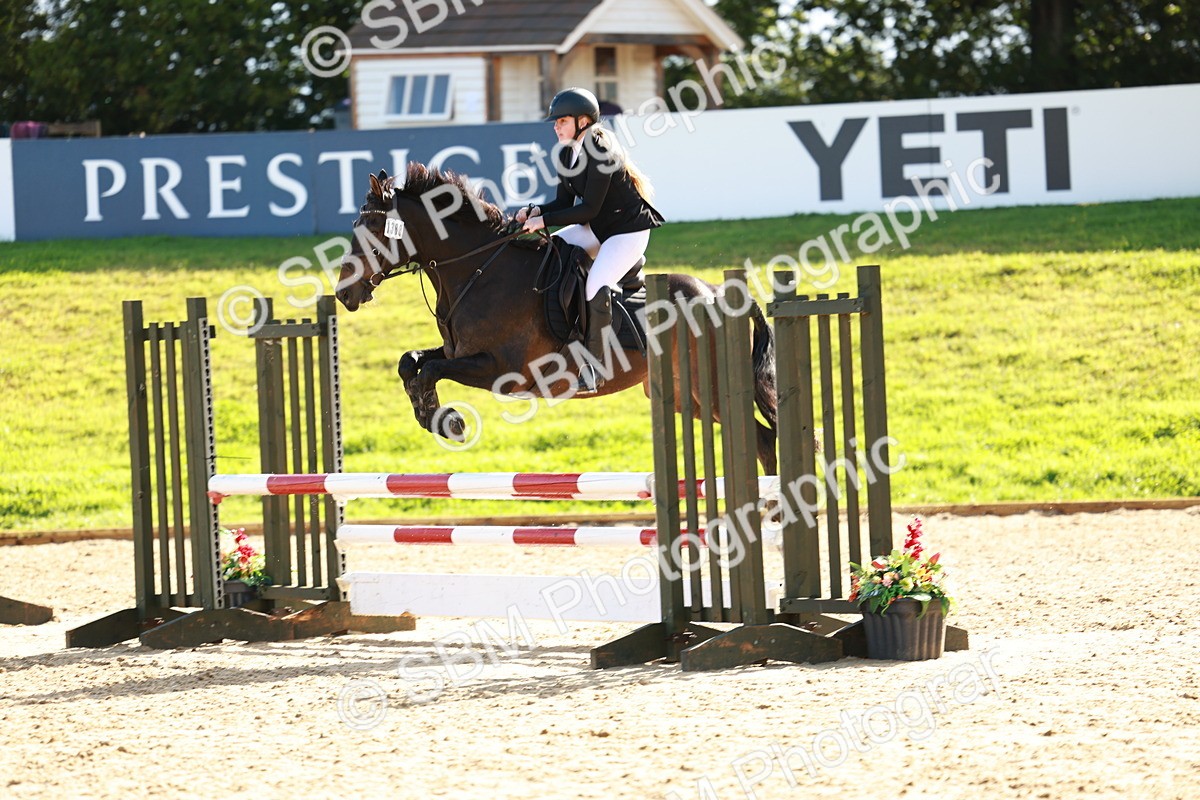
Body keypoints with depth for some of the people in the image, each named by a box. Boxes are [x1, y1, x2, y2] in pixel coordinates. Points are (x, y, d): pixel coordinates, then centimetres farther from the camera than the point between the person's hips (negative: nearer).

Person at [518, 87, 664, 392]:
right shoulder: (567, 155, 3)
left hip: (629, 230, -10)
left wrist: (545, 220, -25)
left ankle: (593, 367, -20)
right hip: (596, 229, 10)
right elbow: (565, 202, 6)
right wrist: (535, 212, -12)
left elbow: (588, 209, -25)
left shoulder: (601, 154, -24)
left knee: (596, 286, -27)